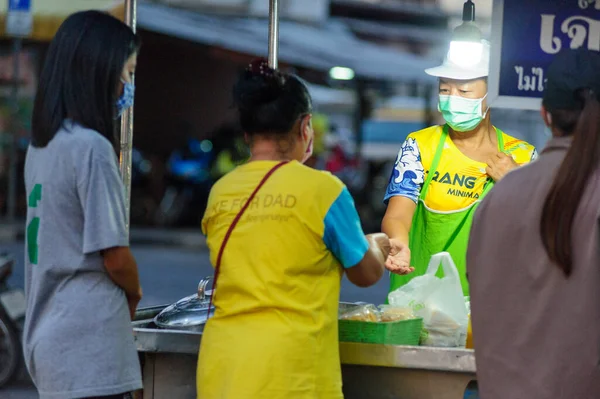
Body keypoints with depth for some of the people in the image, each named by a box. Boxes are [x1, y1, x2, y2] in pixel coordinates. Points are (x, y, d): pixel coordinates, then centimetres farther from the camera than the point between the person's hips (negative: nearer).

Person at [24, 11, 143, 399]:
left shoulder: (42, 145, 11)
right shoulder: (92, 147, -16)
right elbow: (115, 257, -13)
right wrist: (135, 292, 4)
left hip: (50, 335, 9)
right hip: (89, 348, -9)